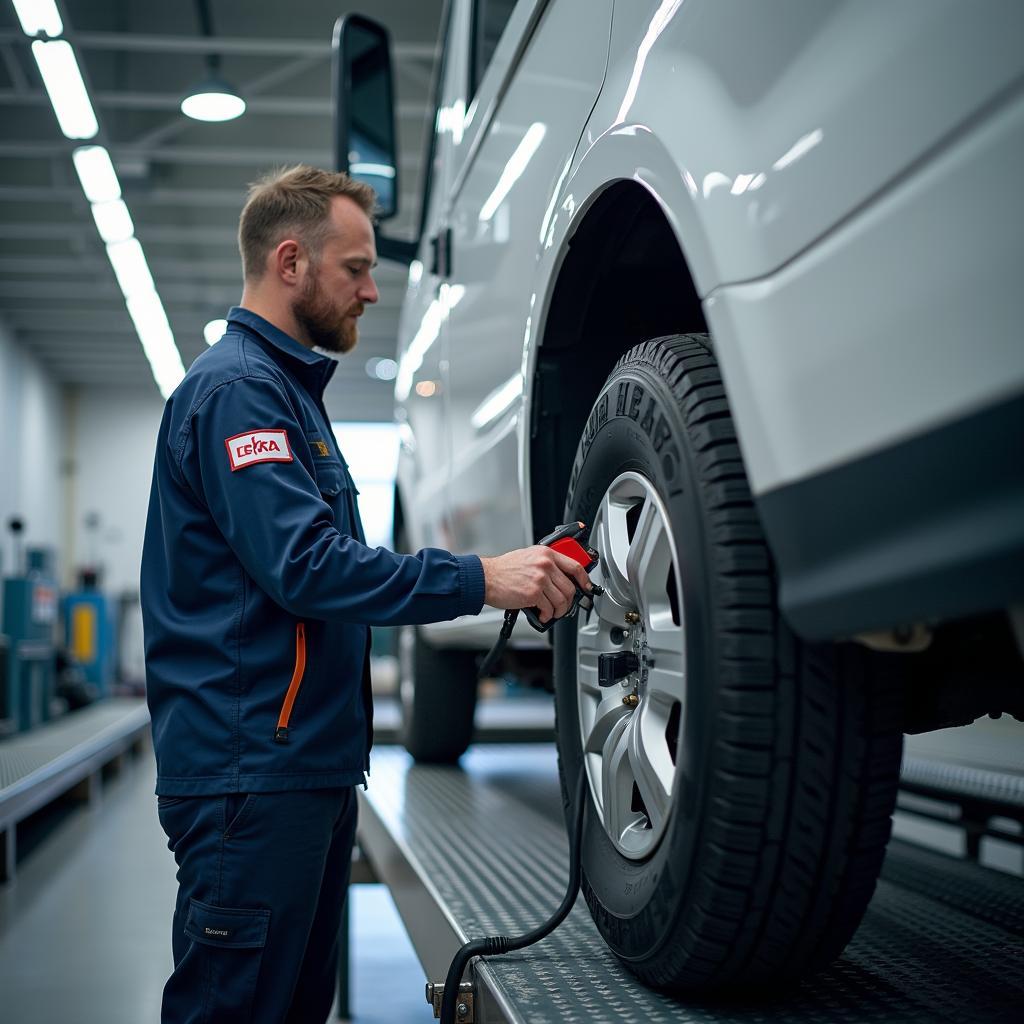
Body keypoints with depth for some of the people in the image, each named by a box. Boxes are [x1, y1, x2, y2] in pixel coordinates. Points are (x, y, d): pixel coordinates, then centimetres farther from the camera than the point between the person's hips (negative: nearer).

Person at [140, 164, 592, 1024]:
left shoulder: (289, 388, 22)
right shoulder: (237, 387, -12)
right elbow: (305, 565, -23)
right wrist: (481, 579, -24)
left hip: (309, 765, 11)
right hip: (251, 768, -11)